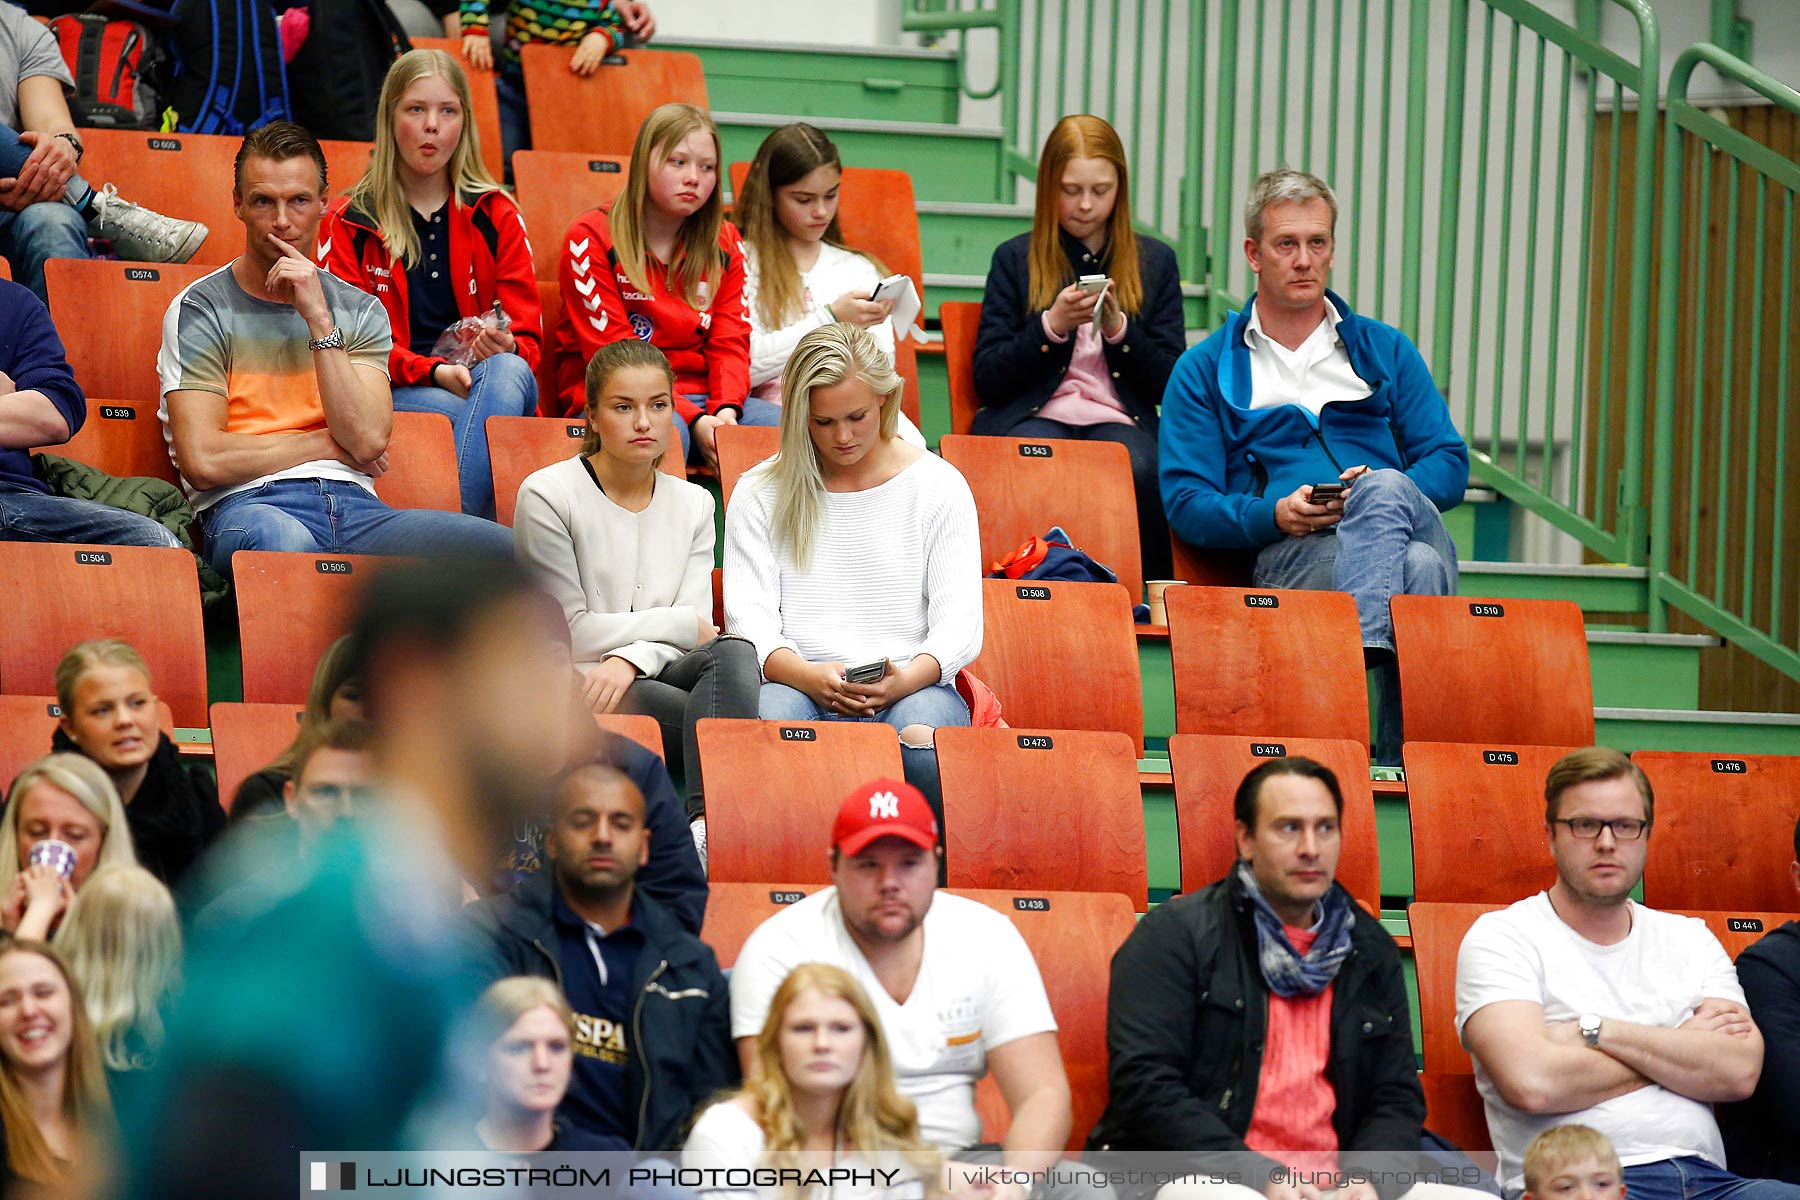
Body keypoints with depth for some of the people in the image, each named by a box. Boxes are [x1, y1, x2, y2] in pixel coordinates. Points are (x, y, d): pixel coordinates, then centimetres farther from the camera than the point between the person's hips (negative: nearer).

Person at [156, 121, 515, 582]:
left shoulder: (360, 311, 20)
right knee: (288, 543, -45)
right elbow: (204, 462, -5)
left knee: (502, 548, -25)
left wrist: (319, 319, -2)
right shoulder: (200, 309, 7)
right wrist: (327, 444, 5)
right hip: (250, 505, -4)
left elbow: (368, 440, 2)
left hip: (355, 506, 4)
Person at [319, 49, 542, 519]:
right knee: (457, 411, -36)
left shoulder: (497, 216, 15)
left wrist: (507, 348, -15)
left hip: (492, 380, 2)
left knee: (505, 372, -35)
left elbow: (528, 339, 12)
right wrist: (433, 372, -15)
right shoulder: (348, 223, 10)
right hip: (388, 395, -2)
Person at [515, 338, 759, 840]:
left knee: (733, 653, -33)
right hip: (569, 687, -5)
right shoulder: (548, 494, -1)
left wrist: (629, 659, -17)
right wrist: (681, 624, -1)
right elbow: (569, 634, -5)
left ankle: (707, 823, -50)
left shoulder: (694, 504, 15)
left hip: (656, 675, 5)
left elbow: (700, 629, 4)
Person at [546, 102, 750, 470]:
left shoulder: (725, 244, 13)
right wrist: (692, 419, -23)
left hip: (701, 399, 5)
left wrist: (725, 409, -19)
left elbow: (729, 343, 5)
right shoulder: (592, 238, -3)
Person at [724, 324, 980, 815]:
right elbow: (749, 618, 2)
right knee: (775, 713, -37)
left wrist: (906, 679, -20)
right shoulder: (760, 495, 12)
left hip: (911, 687, 0)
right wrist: (808, 676, -20)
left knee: (922, 734, -37)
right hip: (800, 686, 0)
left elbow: (960, 625, 3)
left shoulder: (937, 485, 10)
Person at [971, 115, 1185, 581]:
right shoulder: (1015, 259, 11)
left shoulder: (1155, 262, 14)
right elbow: (988, 380, 4)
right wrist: (1051, 326, -10)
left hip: (1119, 420, 1)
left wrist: (1119, 329, -8)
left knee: (1137, 470, -36)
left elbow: (1170, 384, 9)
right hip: (1033, 415, -1)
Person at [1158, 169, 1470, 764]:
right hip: (1286, 553, -2)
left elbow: (1450, 464, 16)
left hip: (1412, 526, 2)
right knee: (1413, 571, -37)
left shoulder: (1385, 351, 24)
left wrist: (1386, 493, -8)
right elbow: (1186, 503, 7)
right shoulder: (1205, 370, 17)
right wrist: (1276, 515, -13)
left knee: (1383, 489, -37)